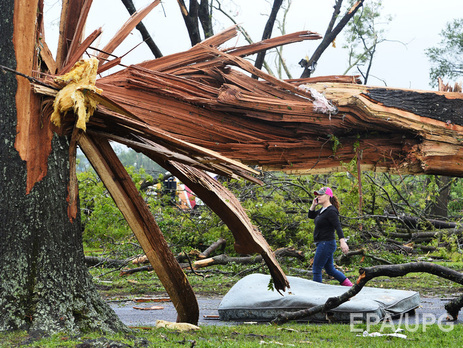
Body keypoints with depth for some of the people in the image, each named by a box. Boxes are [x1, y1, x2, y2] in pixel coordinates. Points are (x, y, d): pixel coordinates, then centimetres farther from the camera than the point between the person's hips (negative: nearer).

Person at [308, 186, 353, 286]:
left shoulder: (331, 211, -16)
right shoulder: (323, 210, 13)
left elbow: (338, 227, -25)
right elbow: (311, 215, 27)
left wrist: (342, 241, -37)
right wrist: (313, 204, 9)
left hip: (326, 244, -10)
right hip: (322, 244, 10)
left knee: (316, 269, -4)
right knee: (330, 269, 16)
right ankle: (349, 285, 21)